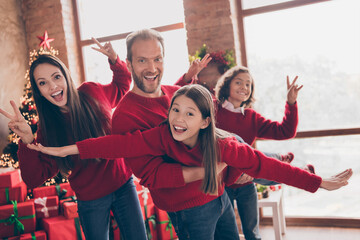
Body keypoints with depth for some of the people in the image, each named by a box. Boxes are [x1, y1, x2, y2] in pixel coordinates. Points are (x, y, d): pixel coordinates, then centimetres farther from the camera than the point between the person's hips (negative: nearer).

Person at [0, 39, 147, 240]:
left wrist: (114, 60, -6)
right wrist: (27, 140, -28)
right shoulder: (47, 129, -10)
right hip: (91, 201, -1)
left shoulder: (92, 93, -7)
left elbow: (122, 86, 13)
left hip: (124, 185, 1)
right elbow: (35, 179, -14)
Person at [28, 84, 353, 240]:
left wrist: (318, 183, -21)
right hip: (190, 212, -1)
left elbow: (265, 165, -21)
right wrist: (70, 149, -45)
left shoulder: (222, 145, -24)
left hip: (219, 200, 2)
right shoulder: (163, 136, -28)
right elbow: (122, 144, -37)